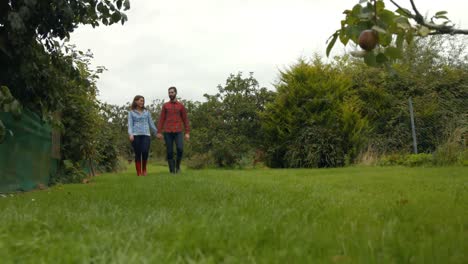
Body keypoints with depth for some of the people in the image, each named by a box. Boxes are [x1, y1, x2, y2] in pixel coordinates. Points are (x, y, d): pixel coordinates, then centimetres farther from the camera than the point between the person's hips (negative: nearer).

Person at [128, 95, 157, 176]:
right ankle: (139, 173, 3)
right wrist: (130, 134, -13)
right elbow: (130, 124, 2)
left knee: (145, 152, -18)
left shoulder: (146, 112, 17)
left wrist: (157, 132, 18)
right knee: (137, 154, -4)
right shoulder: (131, 112, 10)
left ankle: (144, 168, 6)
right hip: (136, 135, -1)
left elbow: (151, 123, 20)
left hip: (146, 135, 1)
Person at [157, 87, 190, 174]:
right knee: (169, 152, 0)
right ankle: (172, 171, 8)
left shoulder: (181, 106, 8)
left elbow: (185, 120, 7)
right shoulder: (165, 106, 10)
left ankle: (177, 165, 8)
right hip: (167, 132, 1)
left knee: (180, 149, -17)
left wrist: (187, 133, -1)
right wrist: (159, 132, -2)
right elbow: (161, 119, 7)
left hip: (178, 132, -1)